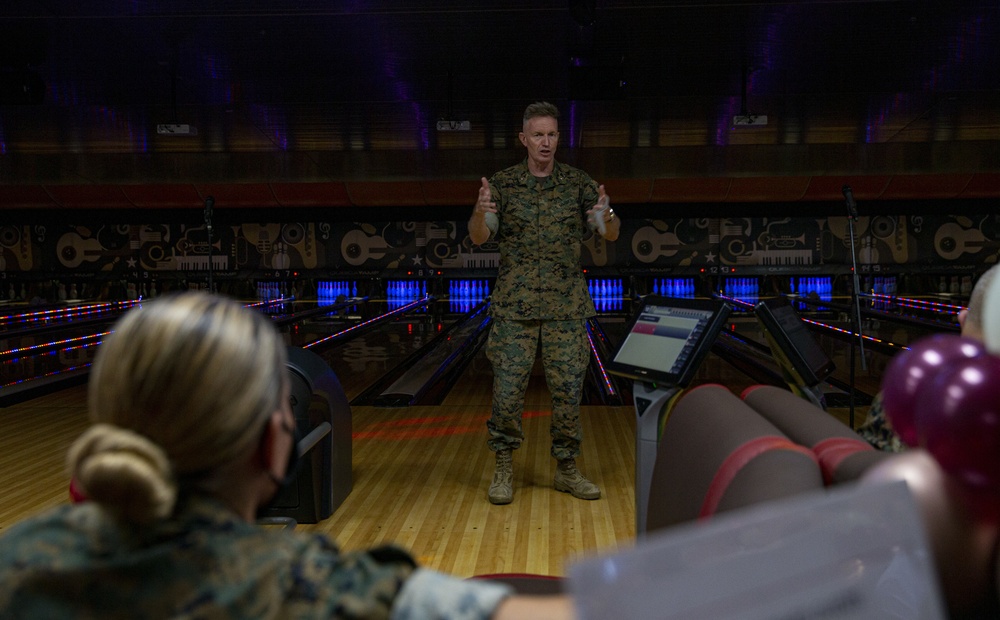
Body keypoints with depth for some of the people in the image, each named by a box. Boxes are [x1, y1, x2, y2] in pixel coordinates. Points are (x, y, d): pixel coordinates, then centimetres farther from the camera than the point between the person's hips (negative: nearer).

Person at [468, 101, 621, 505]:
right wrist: (480, 211, -30)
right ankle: (503, 469, 18)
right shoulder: (503, 184, 1)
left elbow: (611, 235, -3)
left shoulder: (578, 183, 3)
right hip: (515, 305, -1)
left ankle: (566, 470, 22)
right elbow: (478, 238, -7)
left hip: (566, 306, 1)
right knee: (508, 390, -1)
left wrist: (606, 216, -27)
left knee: (568, 391, 5)